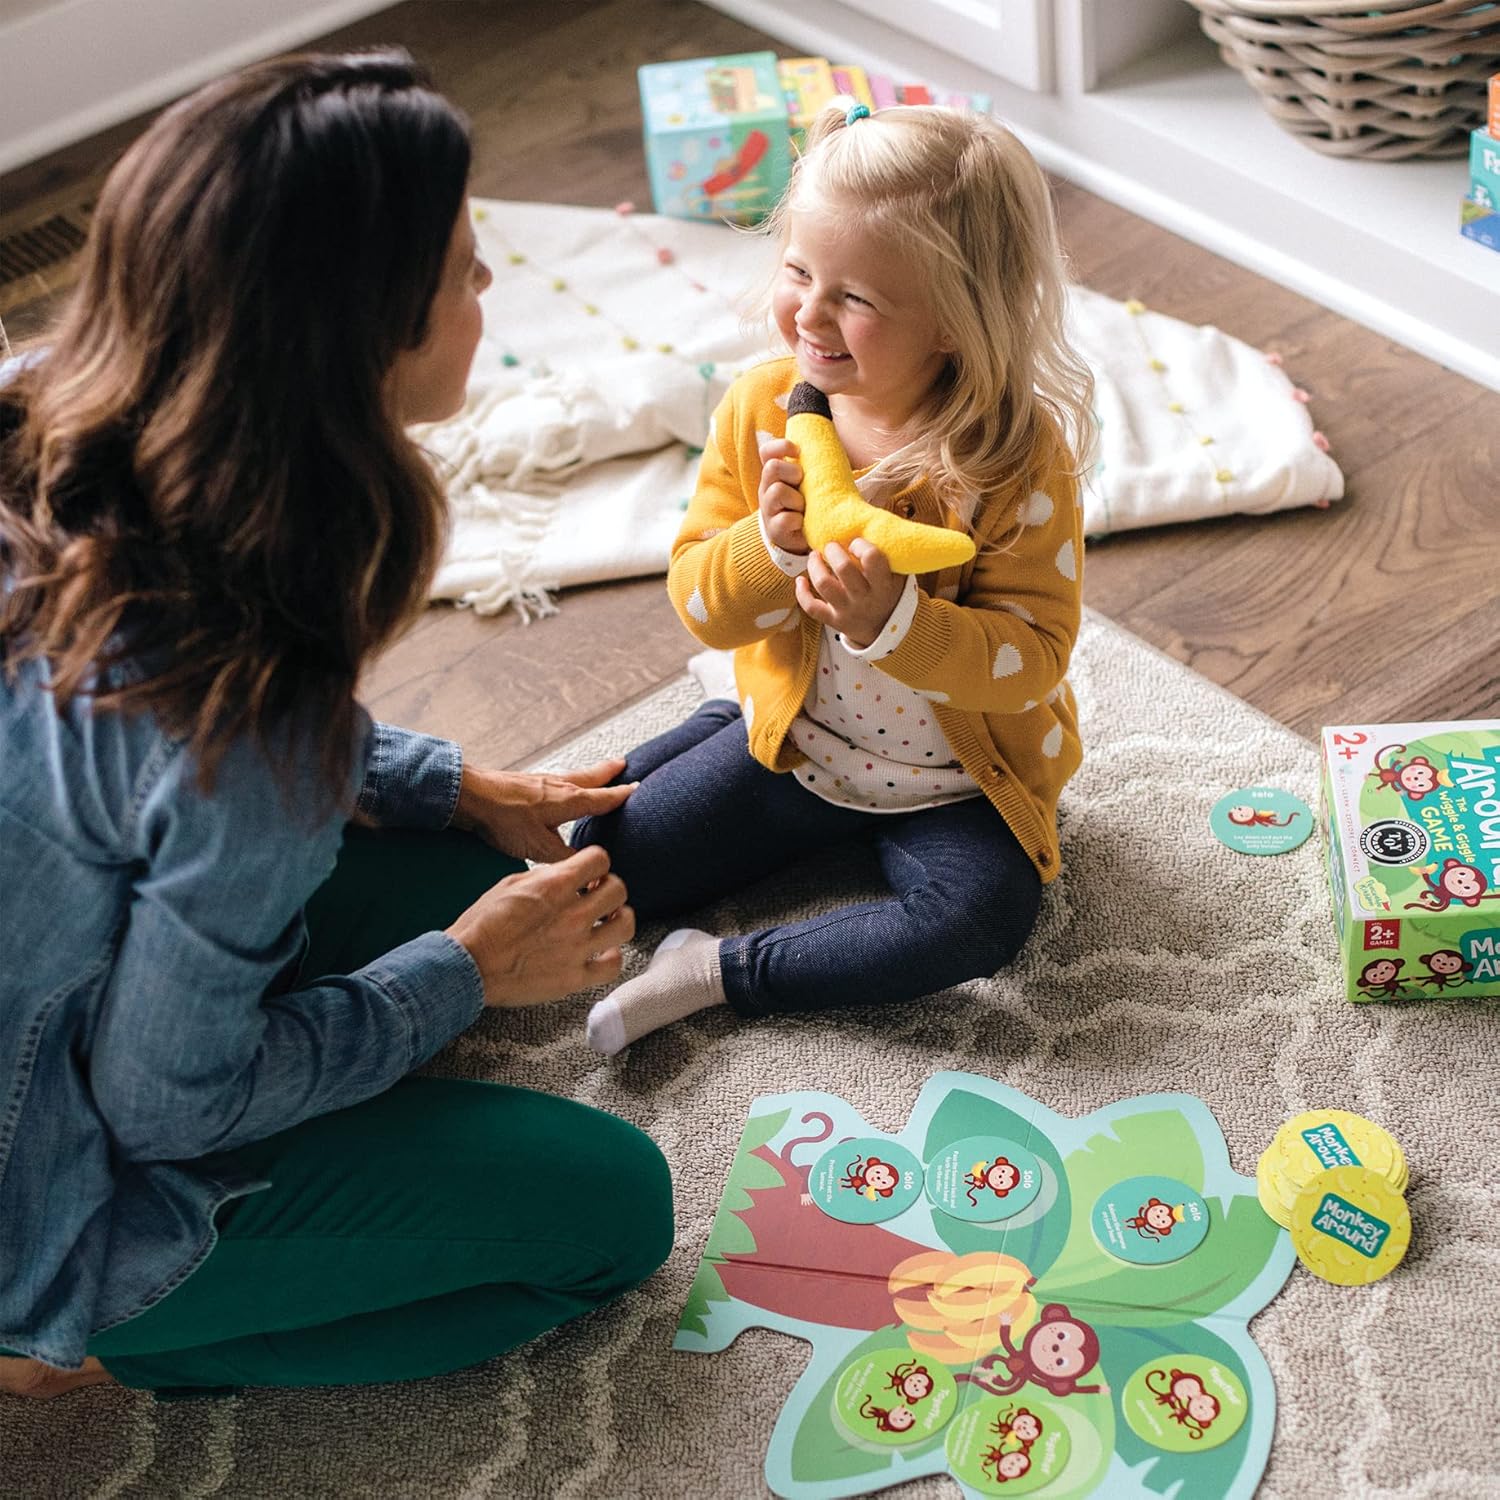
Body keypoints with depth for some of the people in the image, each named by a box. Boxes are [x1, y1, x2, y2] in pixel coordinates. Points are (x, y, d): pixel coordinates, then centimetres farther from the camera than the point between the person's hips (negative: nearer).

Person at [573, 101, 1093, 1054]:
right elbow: (700, 604, -8)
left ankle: (719, 973, -16)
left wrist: (893, 620, -41)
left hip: (959, 778, -3)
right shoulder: (763, 410, -12)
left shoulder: (1020, 456, -24)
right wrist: (768, 547, -31)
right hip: (793, 736, 3)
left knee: (982, 922, -29)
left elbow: (1034, 655, -24)